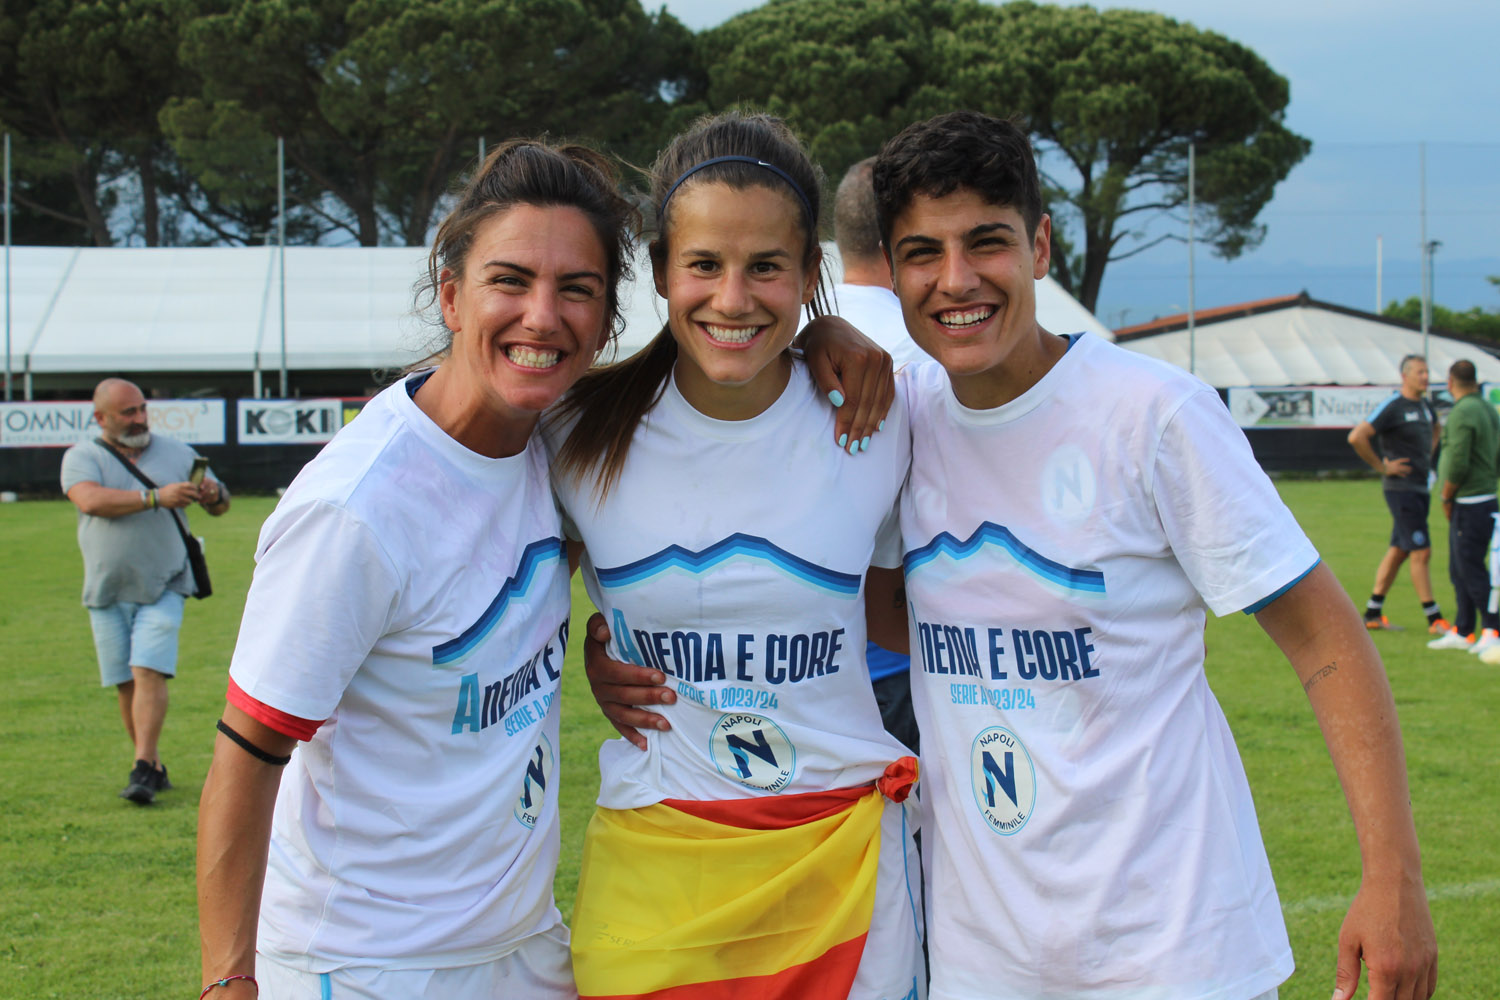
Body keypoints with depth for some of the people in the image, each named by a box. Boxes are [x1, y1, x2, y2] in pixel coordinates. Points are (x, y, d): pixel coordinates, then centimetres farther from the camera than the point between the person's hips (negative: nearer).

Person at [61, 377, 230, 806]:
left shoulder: (176, 454, 9)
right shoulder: (82, 457, 2)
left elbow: (220, 506, 15)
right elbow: (91, 500, -19)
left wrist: (214, 495, -11)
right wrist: (156, 497, -25)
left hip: (163, 588, -1)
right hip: (107, 591, 1)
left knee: (149, 673, -15)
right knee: (126, 685, 5)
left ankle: (143, 769, -17)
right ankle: (154, 766, 18)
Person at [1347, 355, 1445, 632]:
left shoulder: (1426, 406, 12)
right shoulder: (1392, 407, -14)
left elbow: (1435, 429, 36)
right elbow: (1356, 437, -22)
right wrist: (1382, 467, -16)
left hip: (1420, 487, 9)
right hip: (1401, 488, -9)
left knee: (1398, 550, 11)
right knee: (1421, 552, -8)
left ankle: (1372, 614, 18)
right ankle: (1434, 619, -3)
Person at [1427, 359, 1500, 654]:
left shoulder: (1462, 413, -16)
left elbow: (1457, 464, -22)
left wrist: (1446, 498, -7)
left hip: (1469, 505, -10)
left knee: (1471, 570, -7)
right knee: (1459, 570, 15)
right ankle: (1462, 632, 21)